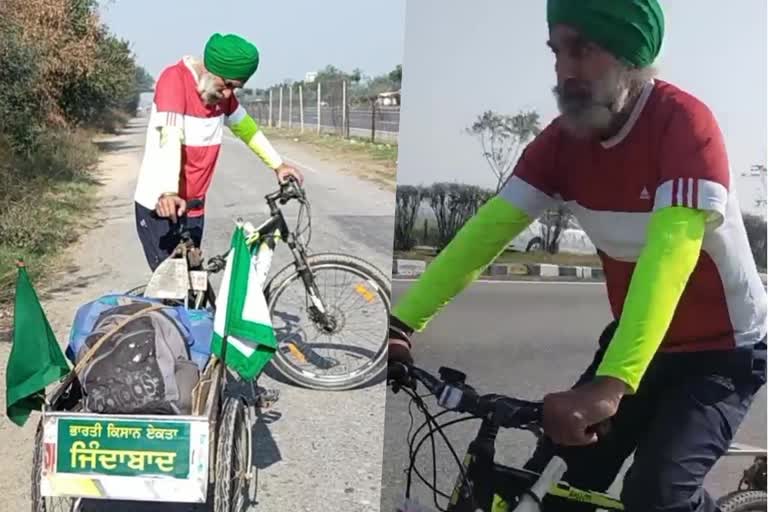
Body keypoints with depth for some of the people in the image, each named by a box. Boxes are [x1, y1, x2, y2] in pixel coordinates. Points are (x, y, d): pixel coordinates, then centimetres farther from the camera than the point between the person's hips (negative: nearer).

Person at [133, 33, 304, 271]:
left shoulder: (222, 91, 4)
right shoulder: (175, 79, -18)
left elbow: (245, 126, 21)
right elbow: (170, 136, -32)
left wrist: (277, 165, 23)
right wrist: (168, 192, -45)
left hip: (193, 208, 7)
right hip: (161, 206, -7)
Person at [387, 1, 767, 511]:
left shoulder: (683, 122, -26)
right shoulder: (564, 139, -9)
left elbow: (670, 252, -38)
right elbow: (488, 229, -14)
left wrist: (608, 385, -49)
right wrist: (401, 322, -25)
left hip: (723, 350, -5)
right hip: (639, 340, 5)